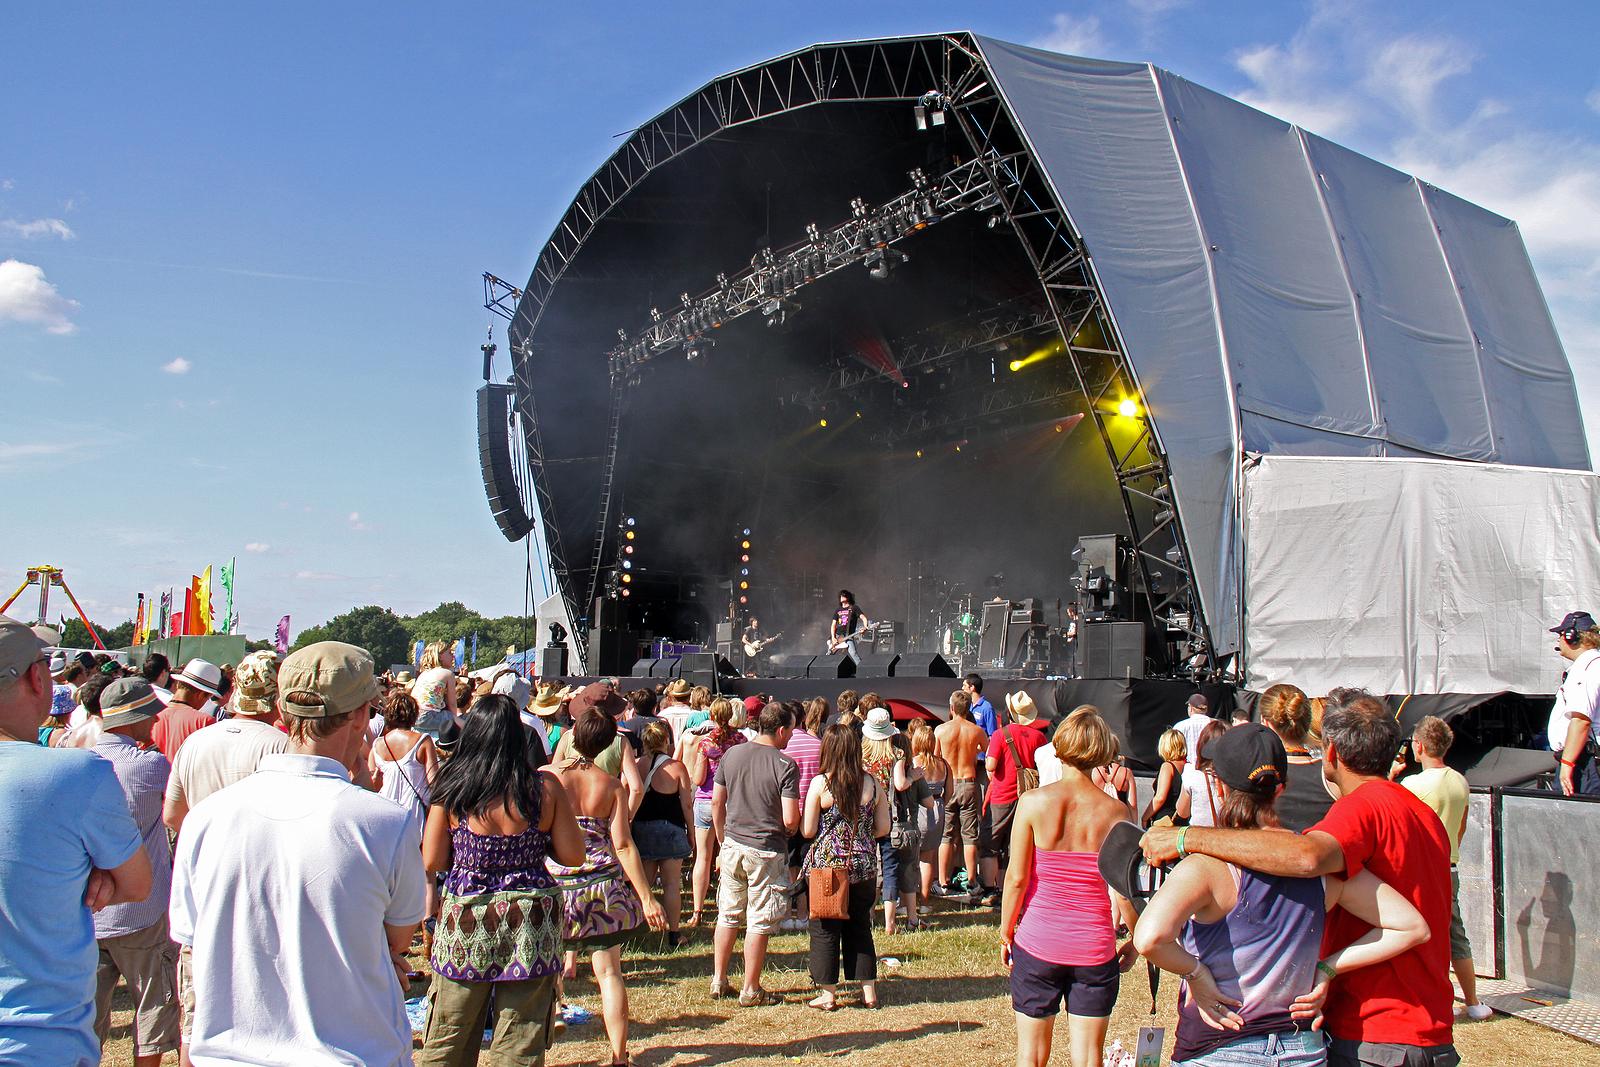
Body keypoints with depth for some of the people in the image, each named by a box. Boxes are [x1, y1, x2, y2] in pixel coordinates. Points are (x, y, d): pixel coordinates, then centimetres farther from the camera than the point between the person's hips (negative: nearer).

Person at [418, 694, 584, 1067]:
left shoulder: (451, 789, -8)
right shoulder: (545, 788, -8)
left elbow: (432, 861, -4)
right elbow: (573, 856, -4)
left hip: (464, 923, 0)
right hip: (531, 924, 0)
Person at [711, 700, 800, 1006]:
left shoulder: (731, 755, 2)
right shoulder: (786, 766, -13)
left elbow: (717, 803, 7)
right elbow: (791, 820, -17)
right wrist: (788, 831, 6)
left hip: (733, 845, 5)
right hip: (767, 850, -5)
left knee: (728, 915, 17)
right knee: (759, 922, 6)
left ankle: (719, 981, 26)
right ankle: (750, 991, 15)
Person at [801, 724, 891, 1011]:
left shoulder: (820, 783, -11)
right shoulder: (872, 783, -1)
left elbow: (807, 830, -8)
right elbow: (883, 828, 3)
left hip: (826, 866, -3)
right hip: (864, 867, 3)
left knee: (825, 930, 8)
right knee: (860, 927, 16)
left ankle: (828, 994, 13)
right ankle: (869, 992, 20)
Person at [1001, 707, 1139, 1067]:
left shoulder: (1033, 802, -11)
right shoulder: (1115, 811, -9)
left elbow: (1016, 877, -9)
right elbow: (1122, 891, -6)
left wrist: (1005, 933, 5)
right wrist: (1135, 939, 11)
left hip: (1037, 944, 0)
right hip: (1095, 950, 1)